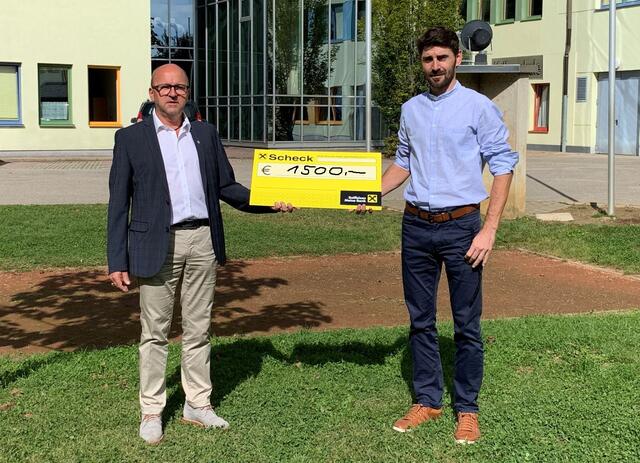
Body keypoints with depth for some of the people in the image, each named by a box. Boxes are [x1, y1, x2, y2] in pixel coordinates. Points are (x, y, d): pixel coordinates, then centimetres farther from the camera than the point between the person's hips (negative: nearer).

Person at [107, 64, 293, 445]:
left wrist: (269, 202, -1)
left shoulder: (206, 134, 11)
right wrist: (117, 260, -5)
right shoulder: (131, 138, 1)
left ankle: (198, 404, 22)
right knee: (155, 331, 5)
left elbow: (226, 187, 14)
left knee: (198, 328, 11)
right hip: (158, 243, -3)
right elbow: (119, 203, 0)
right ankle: (152, 411, 16)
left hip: (202, 240, 3)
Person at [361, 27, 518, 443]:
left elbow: (503, 166, -6)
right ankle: (428, 401, 23)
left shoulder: (479, 107, -5)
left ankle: (467, 409, 14)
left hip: (461, 226, -5)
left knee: (467, 325, 2)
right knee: (421, 320, 11)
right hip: (416, 226, 5)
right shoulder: (411, 109, 10)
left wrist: (489, 230, -12)